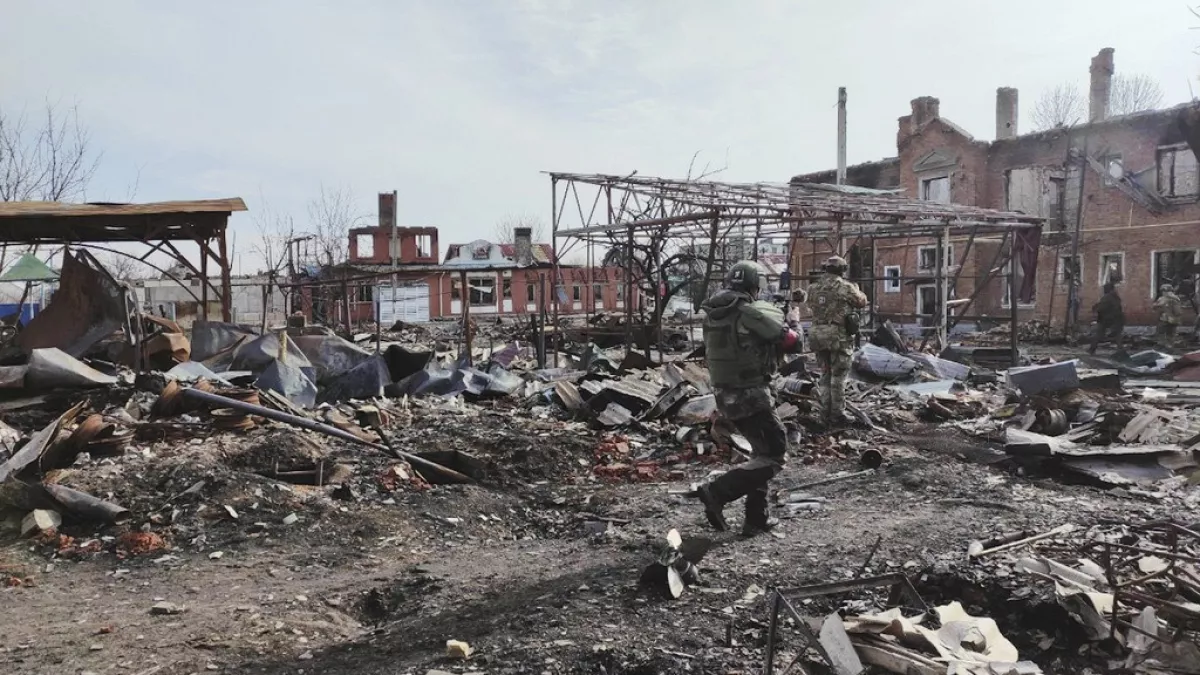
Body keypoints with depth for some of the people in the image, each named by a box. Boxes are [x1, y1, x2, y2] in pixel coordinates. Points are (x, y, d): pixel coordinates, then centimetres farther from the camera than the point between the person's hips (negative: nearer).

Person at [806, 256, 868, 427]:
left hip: (818, 335, 5)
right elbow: (862, 302, 7)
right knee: (838, 376, 3)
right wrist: (857, 290, 28)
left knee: (825, 375, 15)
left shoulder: (813, 288, 5)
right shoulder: (845, 287, -8)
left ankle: (826, 413, 18)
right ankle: (837, 414, 6)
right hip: (839, 336, -5)